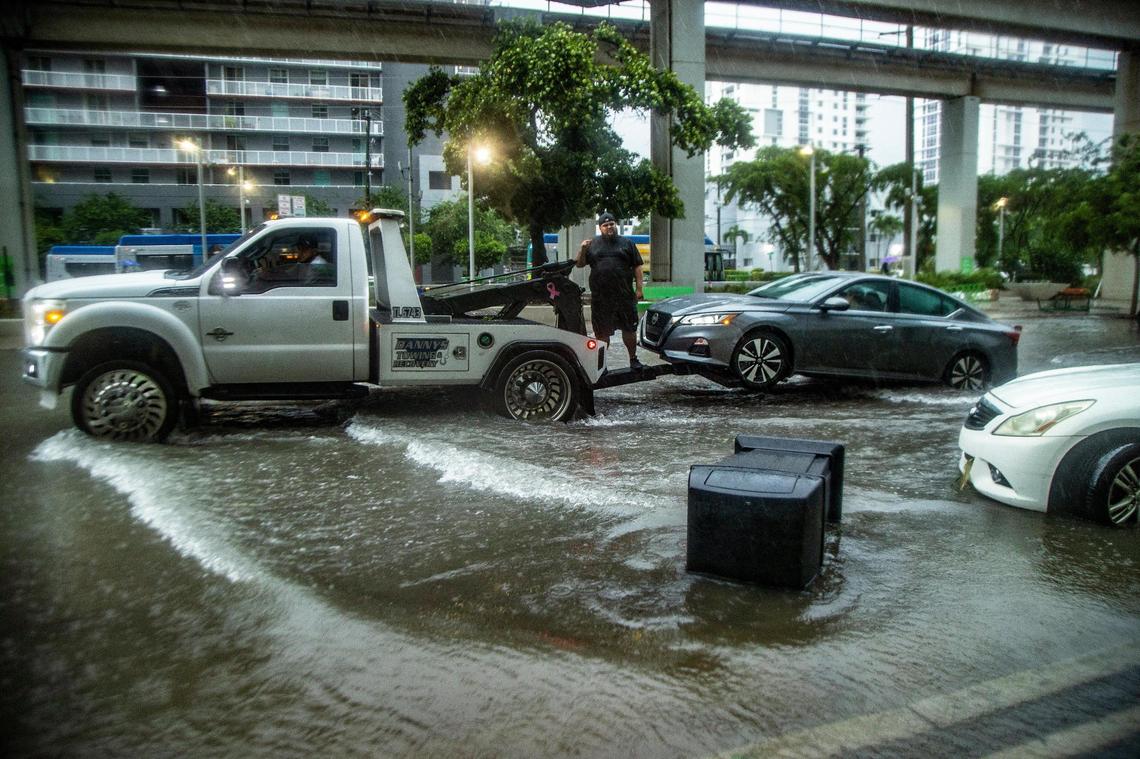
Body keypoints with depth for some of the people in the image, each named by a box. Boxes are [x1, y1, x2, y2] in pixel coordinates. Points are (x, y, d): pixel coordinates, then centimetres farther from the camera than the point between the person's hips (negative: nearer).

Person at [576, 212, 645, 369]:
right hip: (600, 298, 0)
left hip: (625, 296, 0)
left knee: (629, 329, 5)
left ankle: (633, 359, 19)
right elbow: (579, 264, 10)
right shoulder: (593, 244, 11)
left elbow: (637, 266, 6)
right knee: (601, 332, 5)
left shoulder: (627, 243, 10)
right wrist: (583, 250, -8)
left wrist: (639, 288, -2)